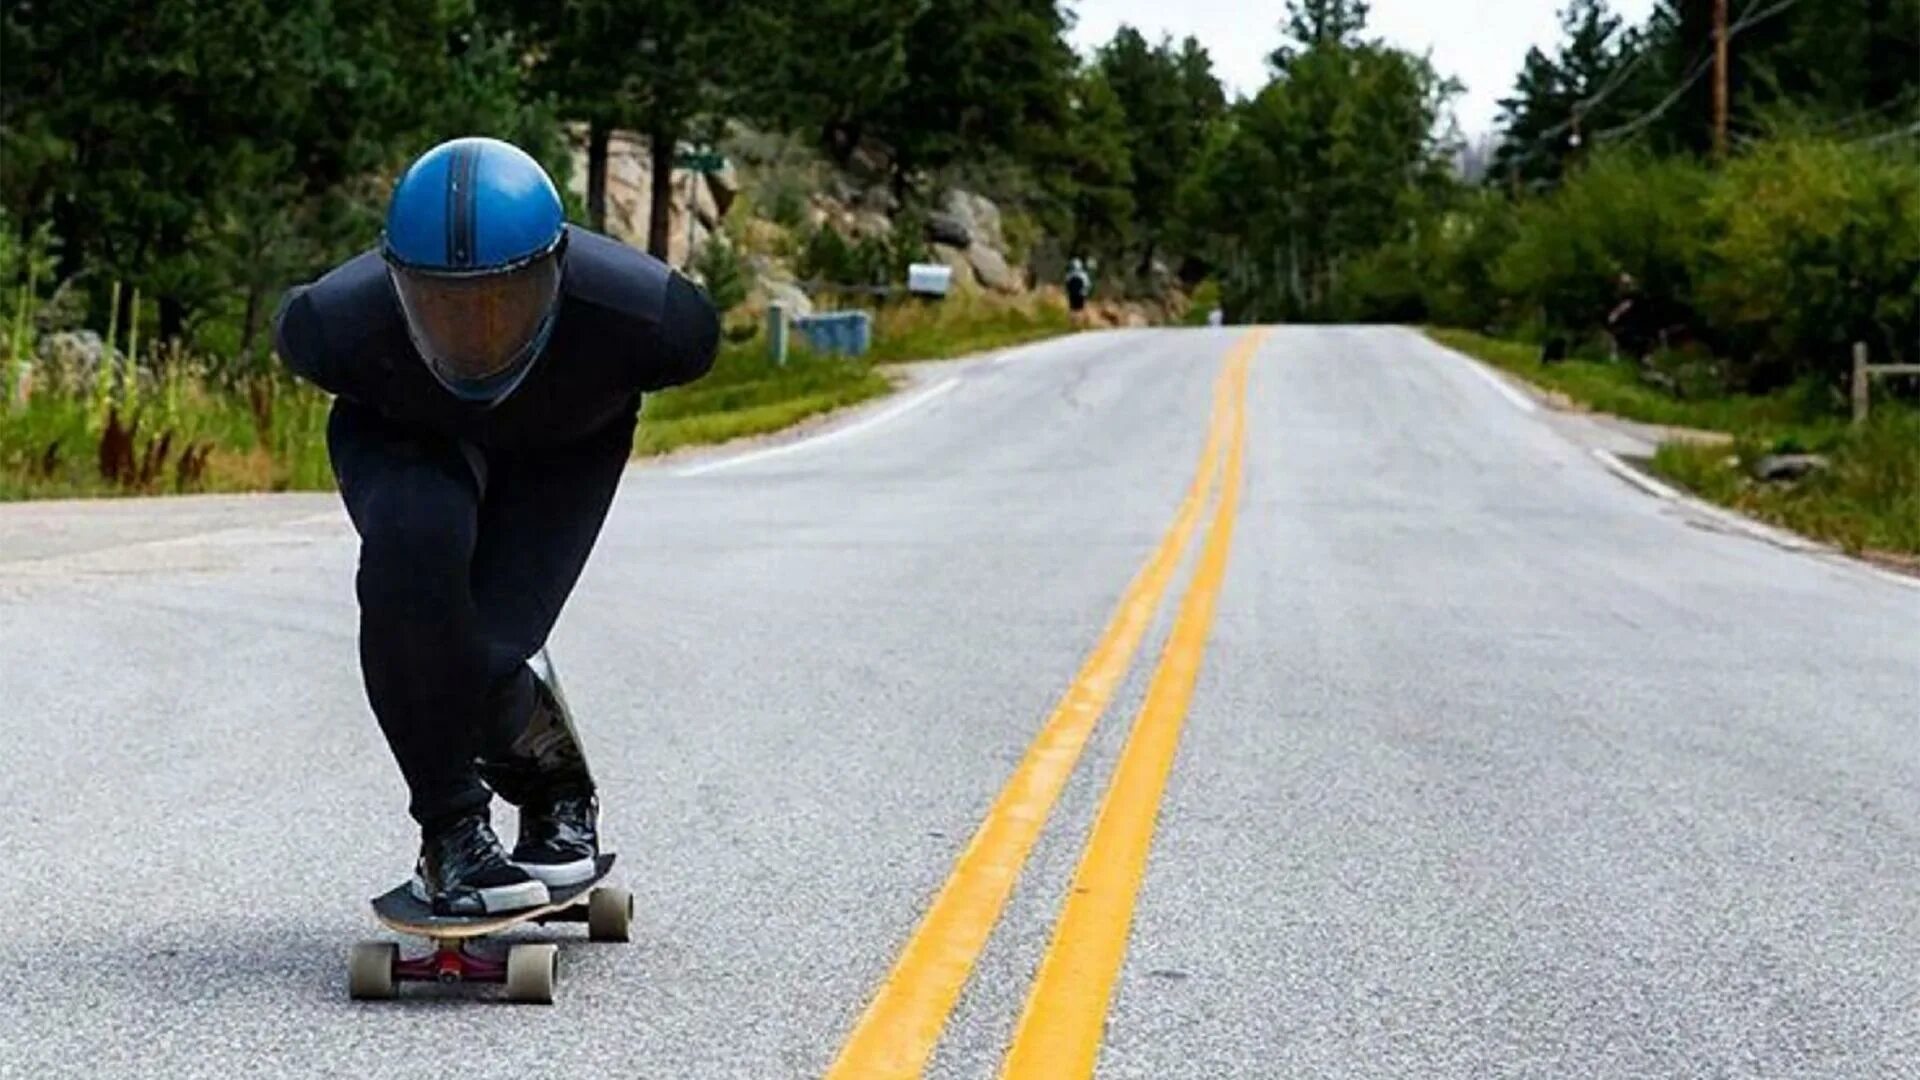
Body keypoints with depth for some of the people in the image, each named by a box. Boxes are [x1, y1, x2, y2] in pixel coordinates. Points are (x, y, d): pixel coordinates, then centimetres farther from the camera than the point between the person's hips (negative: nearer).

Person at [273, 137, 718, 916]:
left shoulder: (641, 317, -39)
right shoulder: (340, 322, -37)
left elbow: (694, 340, -13)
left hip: (564, 445, 0)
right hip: (405, 435, 0)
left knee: (487, 650, -22)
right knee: (412, 543, -35)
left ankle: (557, 791, 16)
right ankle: (453, 828, -16)